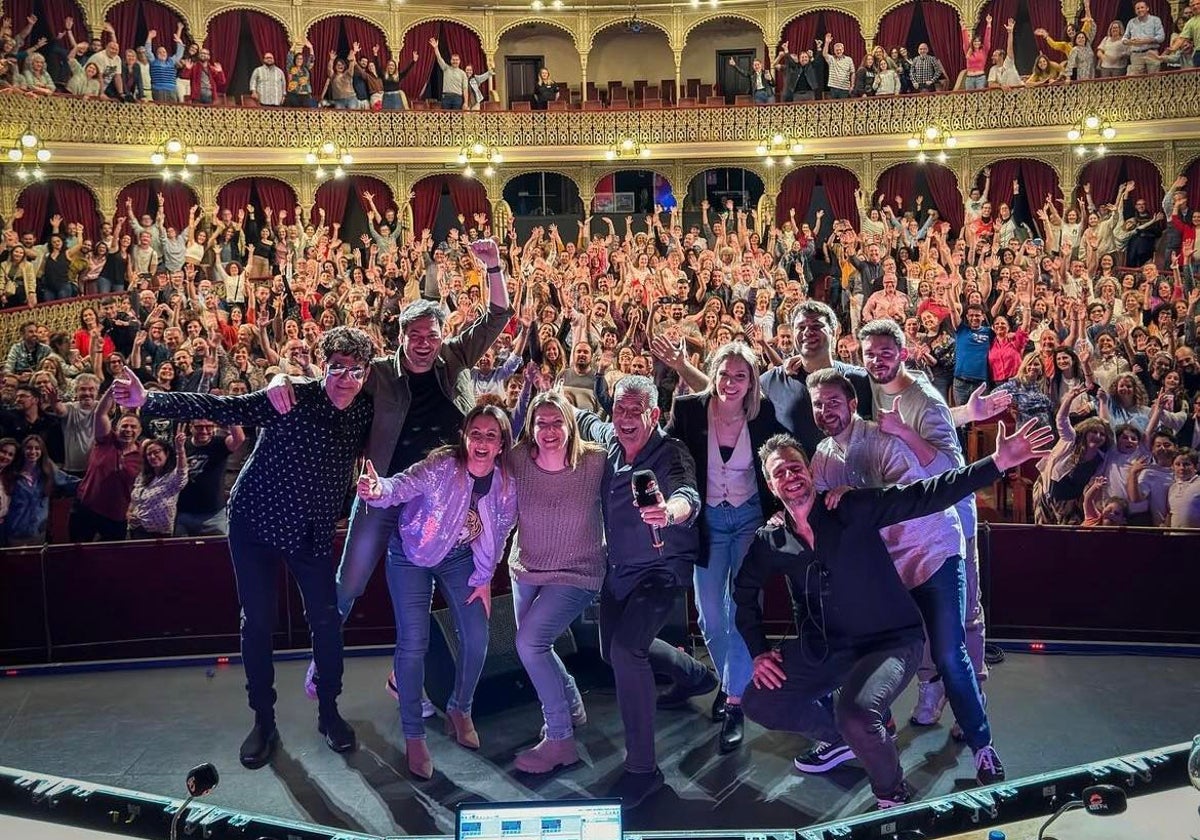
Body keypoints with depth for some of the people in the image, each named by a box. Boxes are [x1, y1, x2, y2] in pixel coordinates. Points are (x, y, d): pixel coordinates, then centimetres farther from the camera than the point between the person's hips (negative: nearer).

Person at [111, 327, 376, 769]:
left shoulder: (366, 411, -6)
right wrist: (148, 401, -33)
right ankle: (263, 720, 20)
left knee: (326, 620, 2)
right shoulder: (292, 396, -18)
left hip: (312, 530, 3)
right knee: (257, 621, 4)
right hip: (255, 519, -2)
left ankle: (329, 712, 23)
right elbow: (220, 407, -24)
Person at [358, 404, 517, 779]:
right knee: (413, 644, -9)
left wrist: (484, 579, 2)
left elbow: (497, 535, -2)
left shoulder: (506, 484, -17)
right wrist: (377, 490, -68)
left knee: (476, 638, -3)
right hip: (412, 554, -4)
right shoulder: (441, 466, -30)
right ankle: (413, 735, 9)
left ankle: (460, 710, 25)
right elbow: (403, 484, -47)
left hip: (460, 557, 4)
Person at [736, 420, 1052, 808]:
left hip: (889, 642, -5)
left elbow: (924, 496, -21)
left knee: (854, 715, -32)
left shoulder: (852, 509, -14)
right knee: (757, 702, 1)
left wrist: (998, 462, -30)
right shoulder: (771, 541, -2)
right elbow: (745, 591, 15)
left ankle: (893, 794, 1)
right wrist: (759, 652, 6)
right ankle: (846, 735, 25)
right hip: (825, 648, 6)